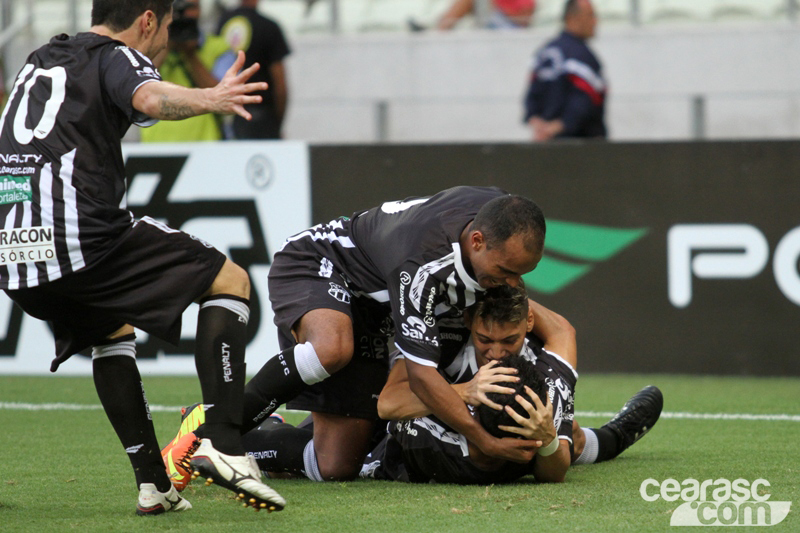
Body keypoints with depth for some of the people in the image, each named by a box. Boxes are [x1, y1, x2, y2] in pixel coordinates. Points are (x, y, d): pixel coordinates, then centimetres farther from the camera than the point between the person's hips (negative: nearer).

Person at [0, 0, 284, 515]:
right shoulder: (117, 58, 2)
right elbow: (150, 99, -23)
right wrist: (208, 99, -41)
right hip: (81, 236, -8)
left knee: (111, 332, 32)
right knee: (230, 281, 4)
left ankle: (153, 483, 20)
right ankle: (223, 444, -12)